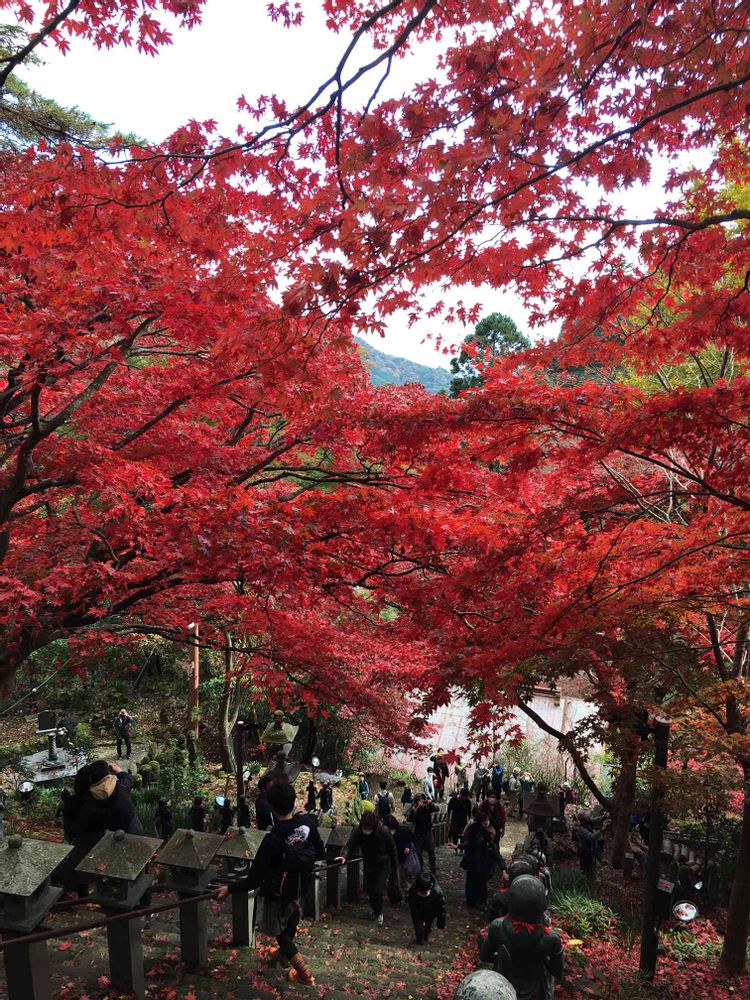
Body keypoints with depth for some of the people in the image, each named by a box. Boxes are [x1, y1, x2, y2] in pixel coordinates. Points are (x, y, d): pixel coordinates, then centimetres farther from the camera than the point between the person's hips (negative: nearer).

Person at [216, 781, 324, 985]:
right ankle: (285, 952, 56)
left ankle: (304, 973, 28)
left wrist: (229, 889, -15)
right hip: (300, 884, 5)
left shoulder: (273, 840, -36)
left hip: (279, 892, -5)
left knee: (279, 931, 19)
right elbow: (320, 854, -7)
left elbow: (254, 880, -28)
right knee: (291, 918, 31)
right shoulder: (308, 822, -22)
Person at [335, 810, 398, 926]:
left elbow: (392, 849, -13)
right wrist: (344, 856, -39)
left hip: (383, 865, -3)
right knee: (369, 890, 12)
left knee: (378, 891, -8)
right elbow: (350, 845, -17)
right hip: (368, 865, 4)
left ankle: (378, 913, 19)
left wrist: (394, 868, -5)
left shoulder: (384, 831, -26)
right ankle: (374, 909, 41)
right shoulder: (358, 830, -20)